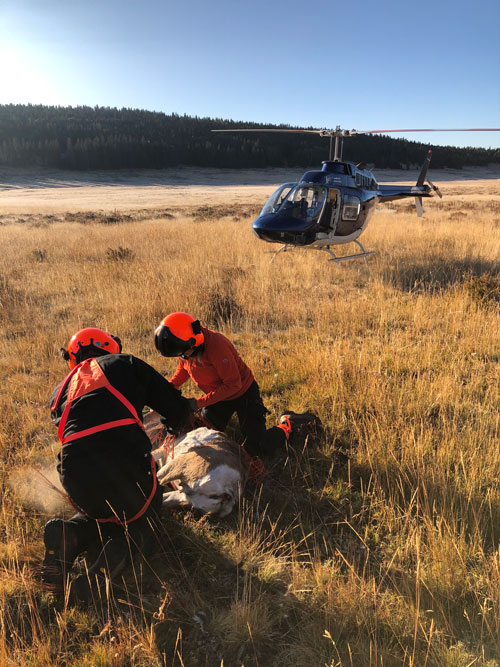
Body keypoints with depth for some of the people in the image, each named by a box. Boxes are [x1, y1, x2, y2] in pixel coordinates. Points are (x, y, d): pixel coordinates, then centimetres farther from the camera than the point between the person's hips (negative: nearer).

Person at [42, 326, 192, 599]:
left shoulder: (60, 391, 26)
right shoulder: (124, 363, 16)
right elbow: (176, 407, 14)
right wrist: (172, 423, 39)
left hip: (75, 471, 4)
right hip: (127, 461, -3)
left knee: (96, 517, 34)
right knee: (142, 521, 25)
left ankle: (67, 535, 2)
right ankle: (122, 545, -7)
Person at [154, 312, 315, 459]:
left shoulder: (216, 346, -37)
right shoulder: (184, 346, -15)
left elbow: (233, 385, -30)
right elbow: (184, 367, 8)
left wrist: (199, 402, -29)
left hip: (243, 393, -7)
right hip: (217, 395, 7)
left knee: (256, 450, -9)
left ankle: (287, 423, 15)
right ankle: (227, 418, 34)